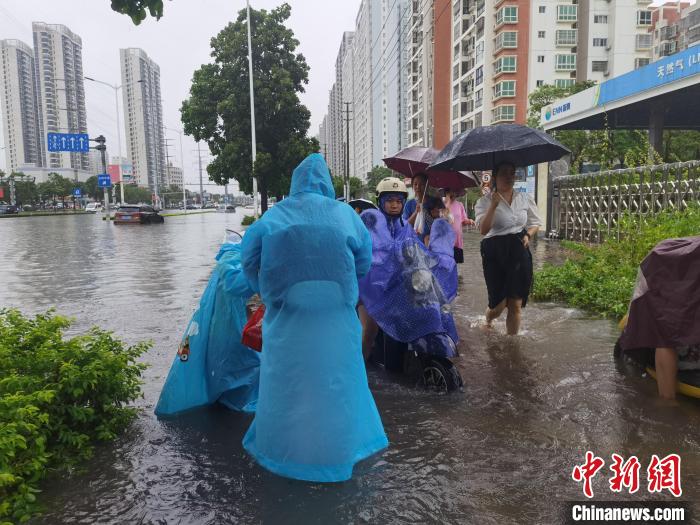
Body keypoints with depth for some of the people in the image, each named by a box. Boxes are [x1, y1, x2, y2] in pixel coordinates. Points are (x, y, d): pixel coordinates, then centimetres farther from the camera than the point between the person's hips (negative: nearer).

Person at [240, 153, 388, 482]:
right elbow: (364, 260, 1)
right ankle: (335, 448, 28)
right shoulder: (344, 215, -2)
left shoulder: (273, 216, -1)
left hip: (286, 316, 1)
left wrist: (269, 292, 13)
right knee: (333, 379, 13)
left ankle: (281, 447, 27)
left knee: (287, 380, 13)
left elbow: (250, 260, -1)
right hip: (335, 316, 0)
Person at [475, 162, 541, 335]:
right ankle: (488, 323, 36)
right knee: (498, 304, 1)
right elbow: (483, 229, -15)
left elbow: (535, 223, 20)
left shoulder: (525, 199, 9)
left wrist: (528, 234, -1)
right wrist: (494, 205, -22)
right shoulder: (485, 201, -3)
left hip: (519, 252, 3)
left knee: (515, 304, 3)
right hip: (494, 254, -3)